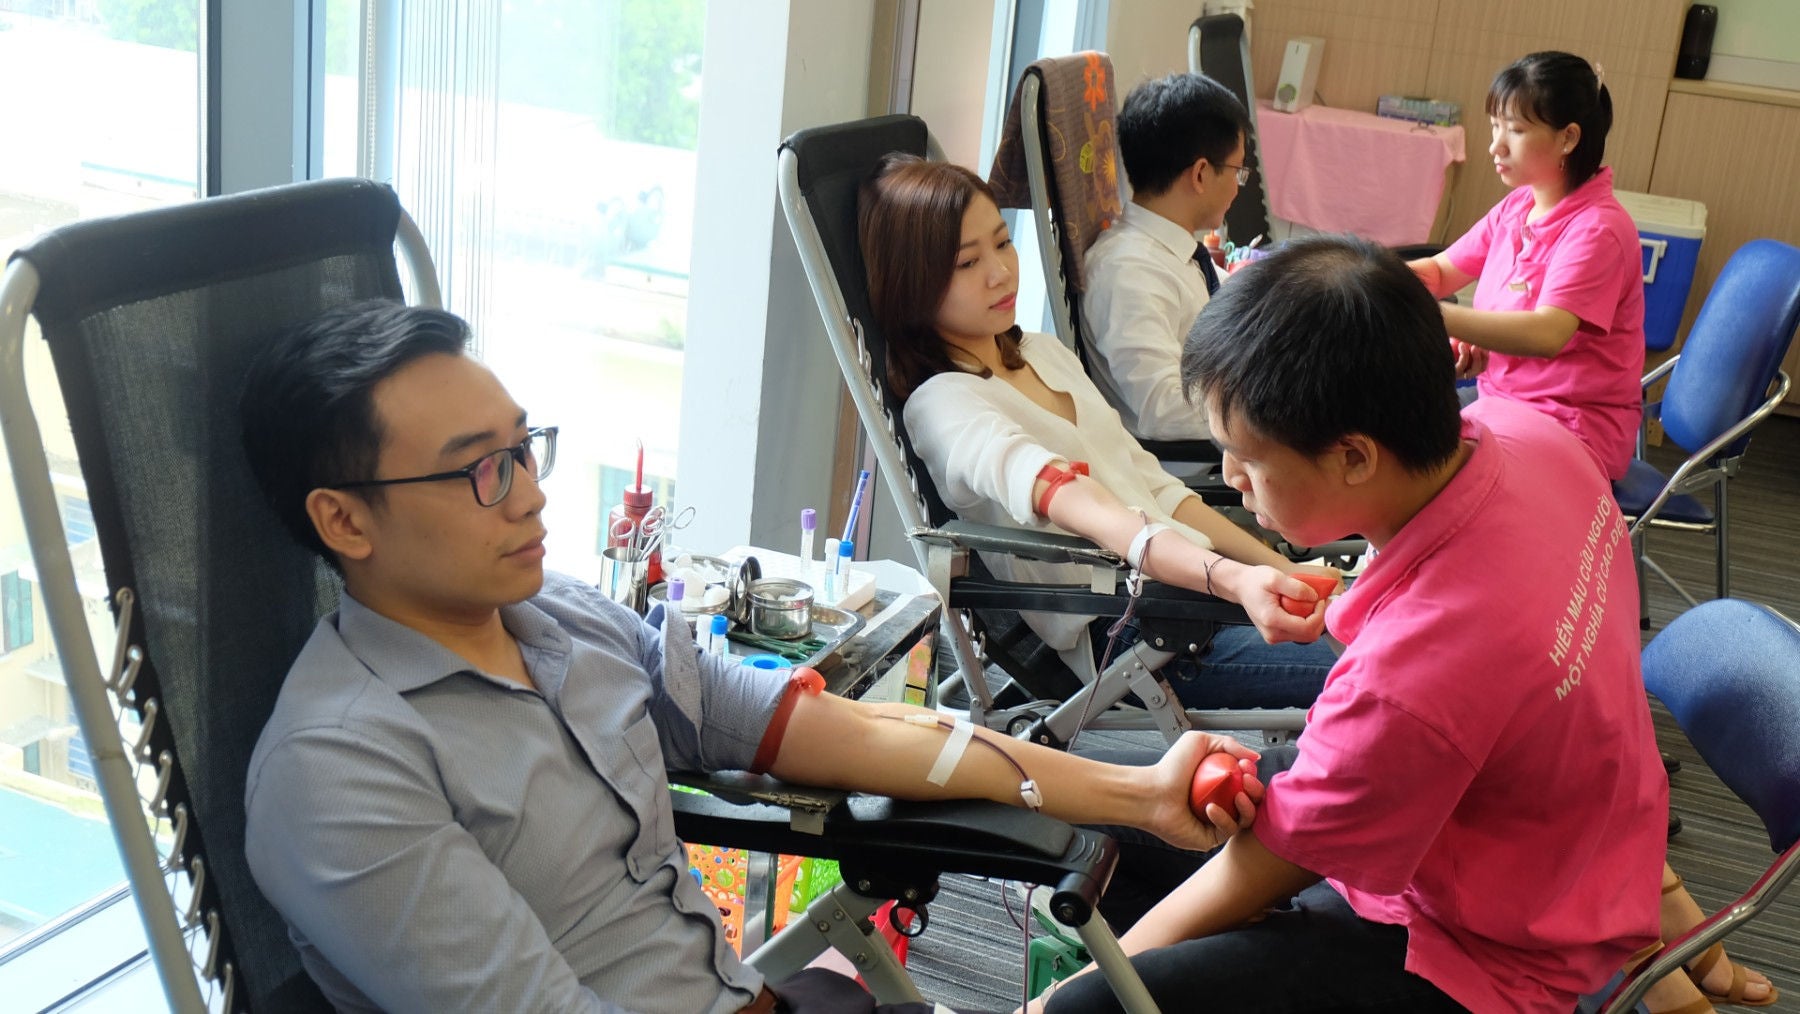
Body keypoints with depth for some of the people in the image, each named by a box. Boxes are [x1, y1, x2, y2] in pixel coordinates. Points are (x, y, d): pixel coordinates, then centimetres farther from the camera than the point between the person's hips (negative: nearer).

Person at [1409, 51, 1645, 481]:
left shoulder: (1597, 229, -20)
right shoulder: (1517, 207, 4)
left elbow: (1546, 334, -34)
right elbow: (1440, 272, 12)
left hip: (1574, 431, -7)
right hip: (1503, 403, 7)